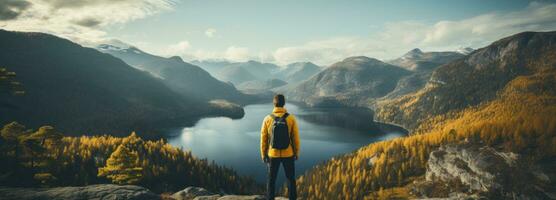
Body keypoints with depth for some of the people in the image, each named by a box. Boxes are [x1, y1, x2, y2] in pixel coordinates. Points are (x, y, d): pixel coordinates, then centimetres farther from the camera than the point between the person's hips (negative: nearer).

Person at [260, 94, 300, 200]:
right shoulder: (291, 118, -13)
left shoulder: (267, 119, -11)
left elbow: (263, 139, -6)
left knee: (271, 179, 16)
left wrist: (263, 154, 7)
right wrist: (296, 153, 7)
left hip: (273, 155, 0)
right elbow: (295, 138, -7)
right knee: (291, 178, 16)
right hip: (288, 154, 0)